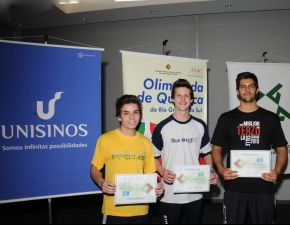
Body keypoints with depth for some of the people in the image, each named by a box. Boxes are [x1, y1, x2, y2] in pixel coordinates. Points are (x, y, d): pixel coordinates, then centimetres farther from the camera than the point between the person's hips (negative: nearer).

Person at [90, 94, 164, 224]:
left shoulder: (146, 142, 5)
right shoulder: (105, 139, -6)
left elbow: (150, 172, 11)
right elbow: (94, 169, 1)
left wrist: (156, 185, -8)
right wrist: (101, 183, -18)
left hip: (140, 209, 3)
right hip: (114, 209, -3)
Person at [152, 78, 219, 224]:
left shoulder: (200, 126, 3)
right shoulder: (163, 127, -5)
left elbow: (207, 153, 13)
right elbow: (153, 156, 0)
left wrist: (211, 172, -4)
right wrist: (162, 172, -17)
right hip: (169, 194, -2)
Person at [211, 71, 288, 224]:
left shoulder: (270, 118, 5)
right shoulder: (226, 118, 4)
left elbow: (281, 149, 8)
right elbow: (216, 148, 6)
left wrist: (277, 170, -10)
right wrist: (221, 169, -12)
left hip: (263, 187, 1)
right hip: (234, 187, 0)